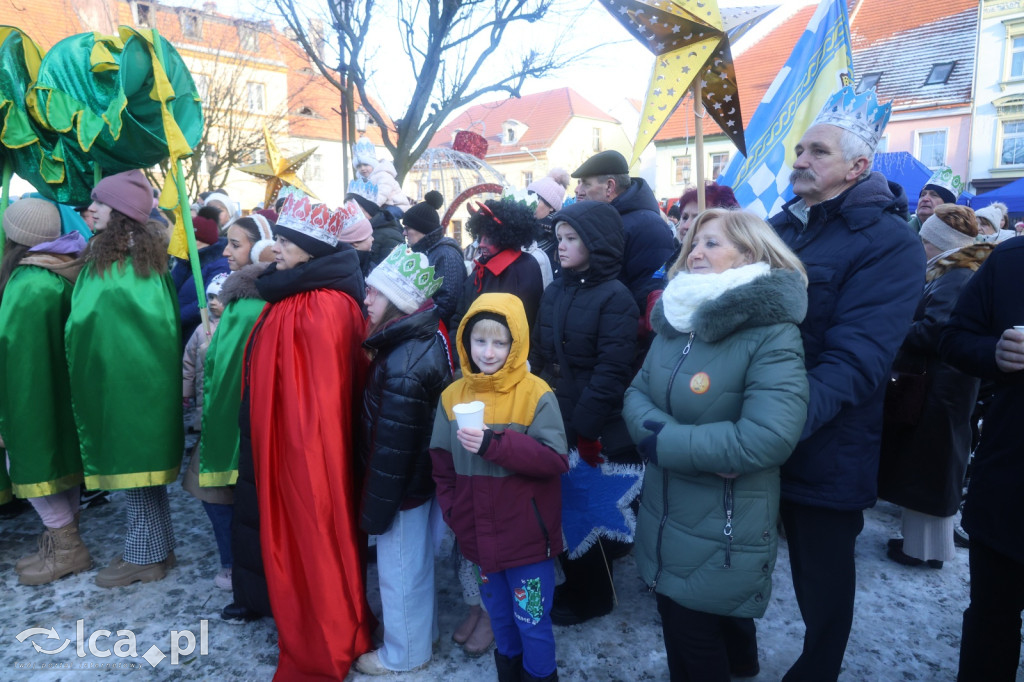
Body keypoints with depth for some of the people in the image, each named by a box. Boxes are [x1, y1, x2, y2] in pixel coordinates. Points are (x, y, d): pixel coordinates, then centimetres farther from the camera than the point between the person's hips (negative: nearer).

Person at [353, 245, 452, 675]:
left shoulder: (402, 369, -31)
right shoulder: (427, 338, -3)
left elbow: (391, 450, -25)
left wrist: (374, 510, -14)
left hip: (402, 488, -9)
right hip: (423, 476, 9)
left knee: (399, 570, 13)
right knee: (416, 562, 26)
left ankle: (405, 653, 35)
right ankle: (423, 632, 48)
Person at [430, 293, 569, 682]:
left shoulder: (536, 394, -14)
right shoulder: (453, 396, 0)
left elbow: (555, 460, -21)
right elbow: (442, 465, 7)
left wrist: (494, 444, -30)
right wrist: (453, 511, -1)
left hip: (527, 538, -4)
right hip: (479, 537, 5)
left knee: (532, 623, 10)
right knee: (500, 618, 24)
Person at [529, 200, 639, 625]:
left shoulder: (614, 298, -12)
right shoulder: (555, 292, 9)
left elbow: (612, 371, -18)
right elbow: (539, 356, 10)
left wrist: (583, 427, -19)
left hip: (595, 434, -6)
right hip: (555, 424, 6)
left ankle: (592, 598, 31)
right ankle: (575, 584, 37)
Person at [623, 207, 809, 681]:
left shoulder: (773, 333, -19)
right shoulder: (676, 319, 4)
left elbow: (767, 438, -29)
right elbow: (636, 394, 1)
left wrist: (662, 442, -21)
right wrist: (681, 440, -19)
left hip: (722, 532, -6)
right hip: (664, 516, 7)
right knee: (680, 632, 25)